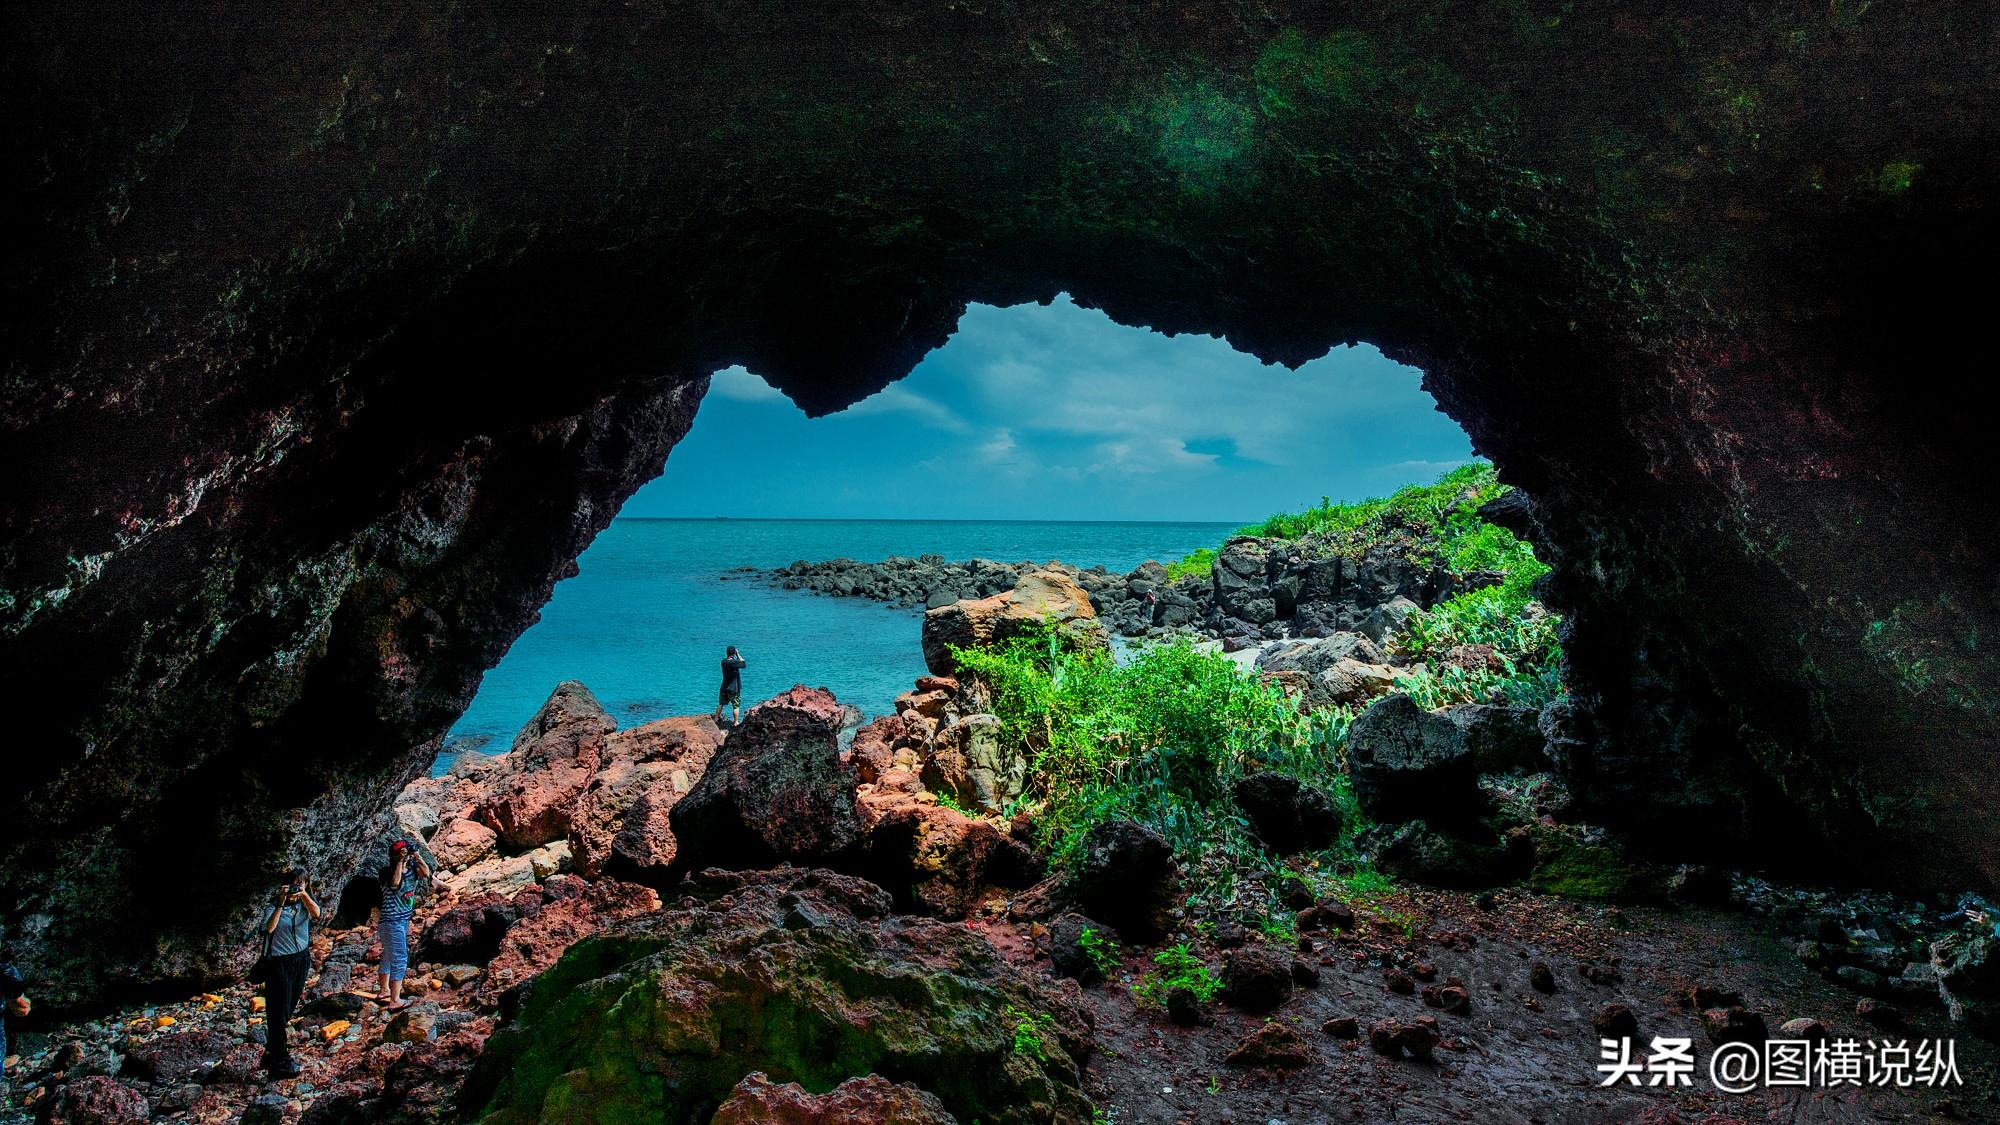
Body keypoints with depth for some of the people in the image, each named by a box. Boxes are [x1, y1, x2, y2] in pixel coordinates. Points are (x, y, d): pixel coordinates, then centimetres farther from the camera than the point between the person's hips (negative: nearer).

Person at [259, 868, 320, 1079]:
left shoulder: (305, 902, 2)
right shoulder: (275, 905, -11)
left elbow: (316, 913, -18)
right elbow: (269, 928, -26)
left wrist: (304, 894, -28)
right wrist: (281, 903, -32)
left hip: (301, 959, 5)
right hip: (280, 961, -5)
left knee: (289, 1008, 15)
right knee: (279, 1011, -4)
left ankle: (273, 1051, 30)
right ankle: (280, 1062, -1)